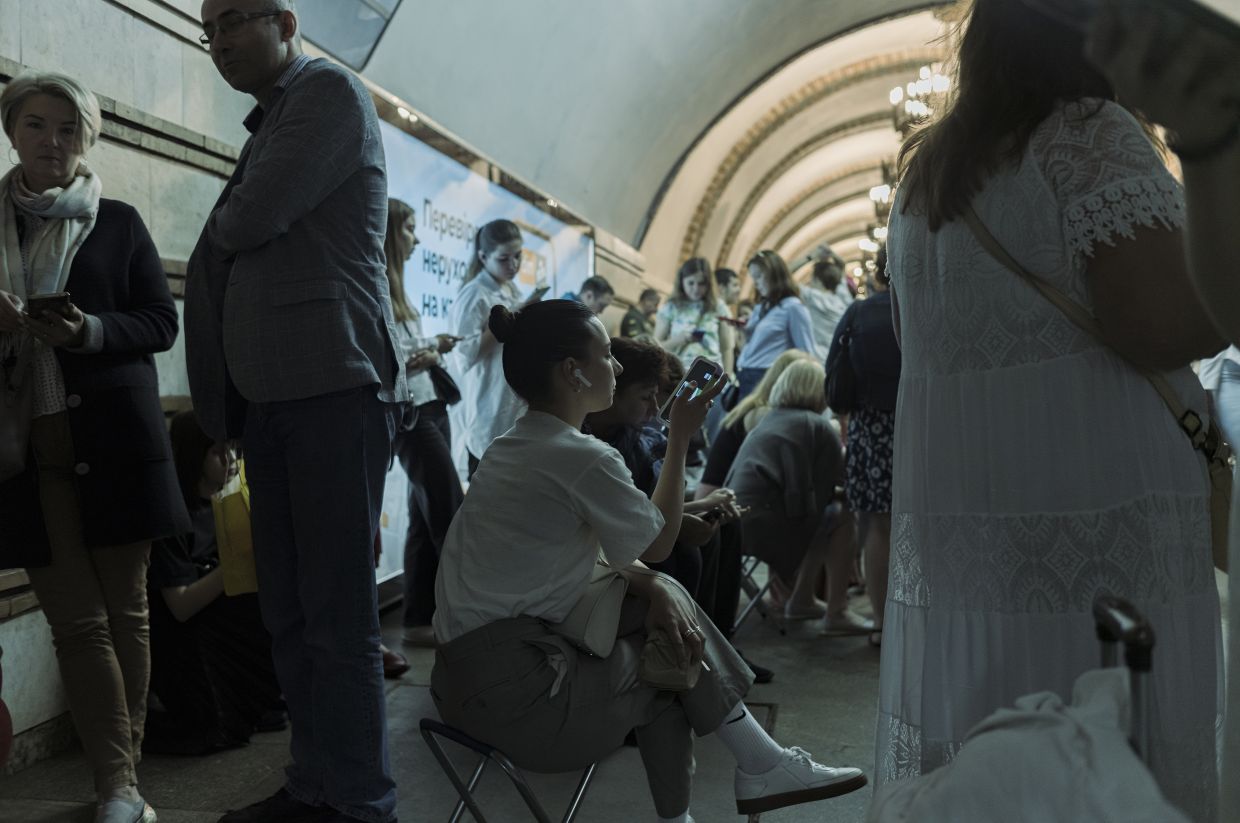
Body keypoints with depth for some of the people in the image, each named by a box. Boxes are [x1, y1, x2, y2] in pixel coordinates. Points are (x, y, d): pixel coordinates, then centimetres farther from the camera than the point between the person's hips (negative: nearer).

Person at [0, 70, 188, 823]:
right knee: (77, 620, -1)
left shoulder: (119, 222, 7)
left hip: (117, 438, -1)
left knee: (125, 611, 3)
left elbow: (163, 323, 3)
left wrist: (92, 331, -15)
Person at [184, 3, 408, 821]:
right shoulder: (270, 120, 24)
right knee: (289, 610, 11)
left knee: (339, 613, -5)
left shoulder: (330, 89, -2)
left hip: (333, 384, -9)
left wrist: (225, 224, 9)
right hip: (272, 392, 9)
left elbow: (255, 220, -13)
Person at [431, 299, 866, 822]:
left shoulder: (510, 448, 11)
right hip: (512, 694, -8)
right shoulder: (584, 459, -17)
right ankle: (765, 769, 24)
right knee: (678, 658, 8)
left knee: (664, 604, 13)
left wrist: (656, 590, -2)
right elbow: (657, 544, 0)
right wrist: (680, 438, 6)